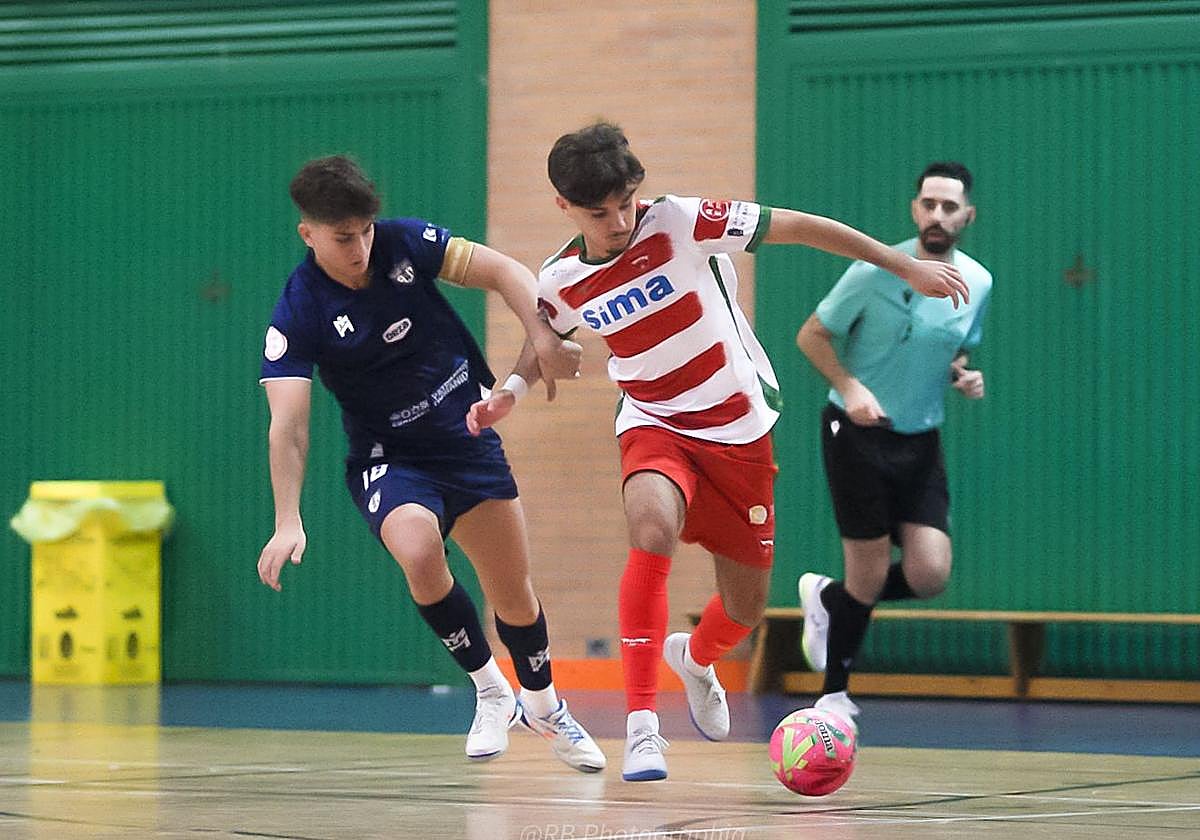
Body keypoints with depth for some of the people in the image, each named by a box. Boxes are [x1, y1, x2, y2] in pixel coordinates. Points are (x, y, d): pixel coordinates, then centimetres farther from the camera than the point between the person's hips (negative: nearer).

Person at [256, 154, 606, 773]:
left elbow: (502, 271, -4)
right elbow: (288, 427, -26)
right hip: (388, 460, -3)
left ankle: (544, 706, 37)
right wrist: (288, 522, -37)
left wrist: (543, 337, -21)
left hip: (468, 438, 3)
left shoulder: (404, 244, -11)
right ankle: (490, 694, -10)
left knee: (514, 597, 6)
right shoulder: (298, 316, -19)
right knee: (418, 549, -33)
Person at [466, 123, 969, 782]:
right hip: (654, 426, 0)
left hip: (740, 430, 0)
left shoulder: (682, 223, -18)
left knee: (745, 607, 8)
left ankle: (696, 659, 48)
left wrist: (910, 268, -11)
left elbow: (800, 227, -13)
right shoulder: (561, 281, -8)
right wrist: (510, 391, -3)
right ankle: (640, 722, -32)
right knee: (653, 527, -35)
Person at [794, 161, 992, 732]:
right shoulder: (876, 270, -12)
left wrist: (963, 375, -3)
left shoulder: (977, 283, 3)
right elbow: (811, 335, -5)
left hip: (920, 443, 5)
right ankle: (834, 695, 16)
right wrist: (850, 387, -20)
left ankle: (827, 599, 21)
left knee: (929, 574, -9)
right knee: (870, 575, -6)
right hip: (857, 432, -5)